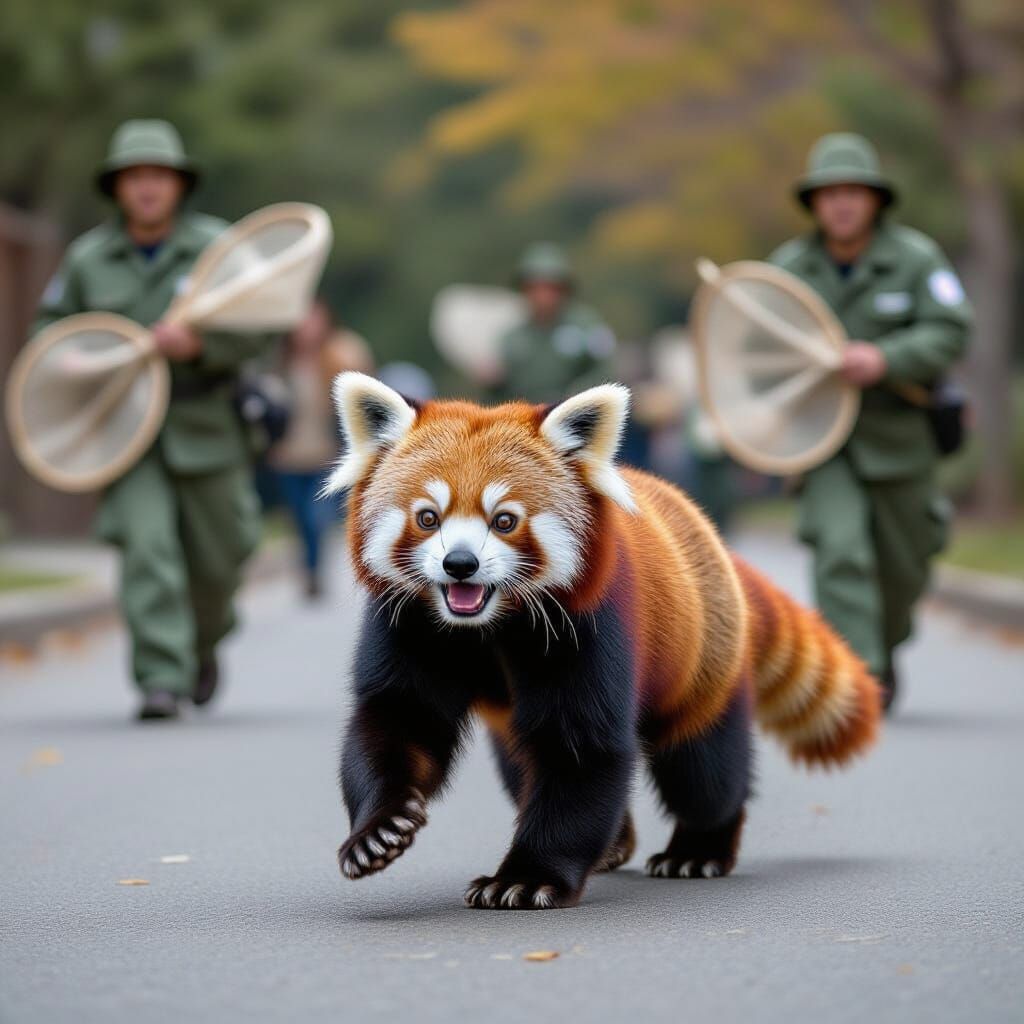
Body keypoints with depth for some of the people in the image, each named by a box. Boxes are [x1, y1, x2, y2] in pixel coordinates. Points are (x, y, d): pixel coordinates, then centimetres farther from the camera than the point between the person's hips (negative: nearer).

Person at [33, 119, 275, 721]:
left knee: (216, 562, 10)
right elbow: (52, 329, 13)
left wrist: (198, 339, -28)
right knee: (146, 547, -17)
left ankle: (204, 643, 42)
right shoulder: (89, 258, 2)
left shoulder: (216, 246, -3)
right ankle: (162, 681, -16)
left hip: (205, 428, 0)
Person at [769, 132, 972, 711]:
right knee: (840, 550, -20)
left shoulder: (916, 258, -6)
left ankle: (885, 646, 43)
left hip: (897, 439, 0)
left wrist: (885, 359, -30)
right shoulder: (790, 265, 1)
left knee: (901, 569, 13)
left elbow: (949, 334, -16)